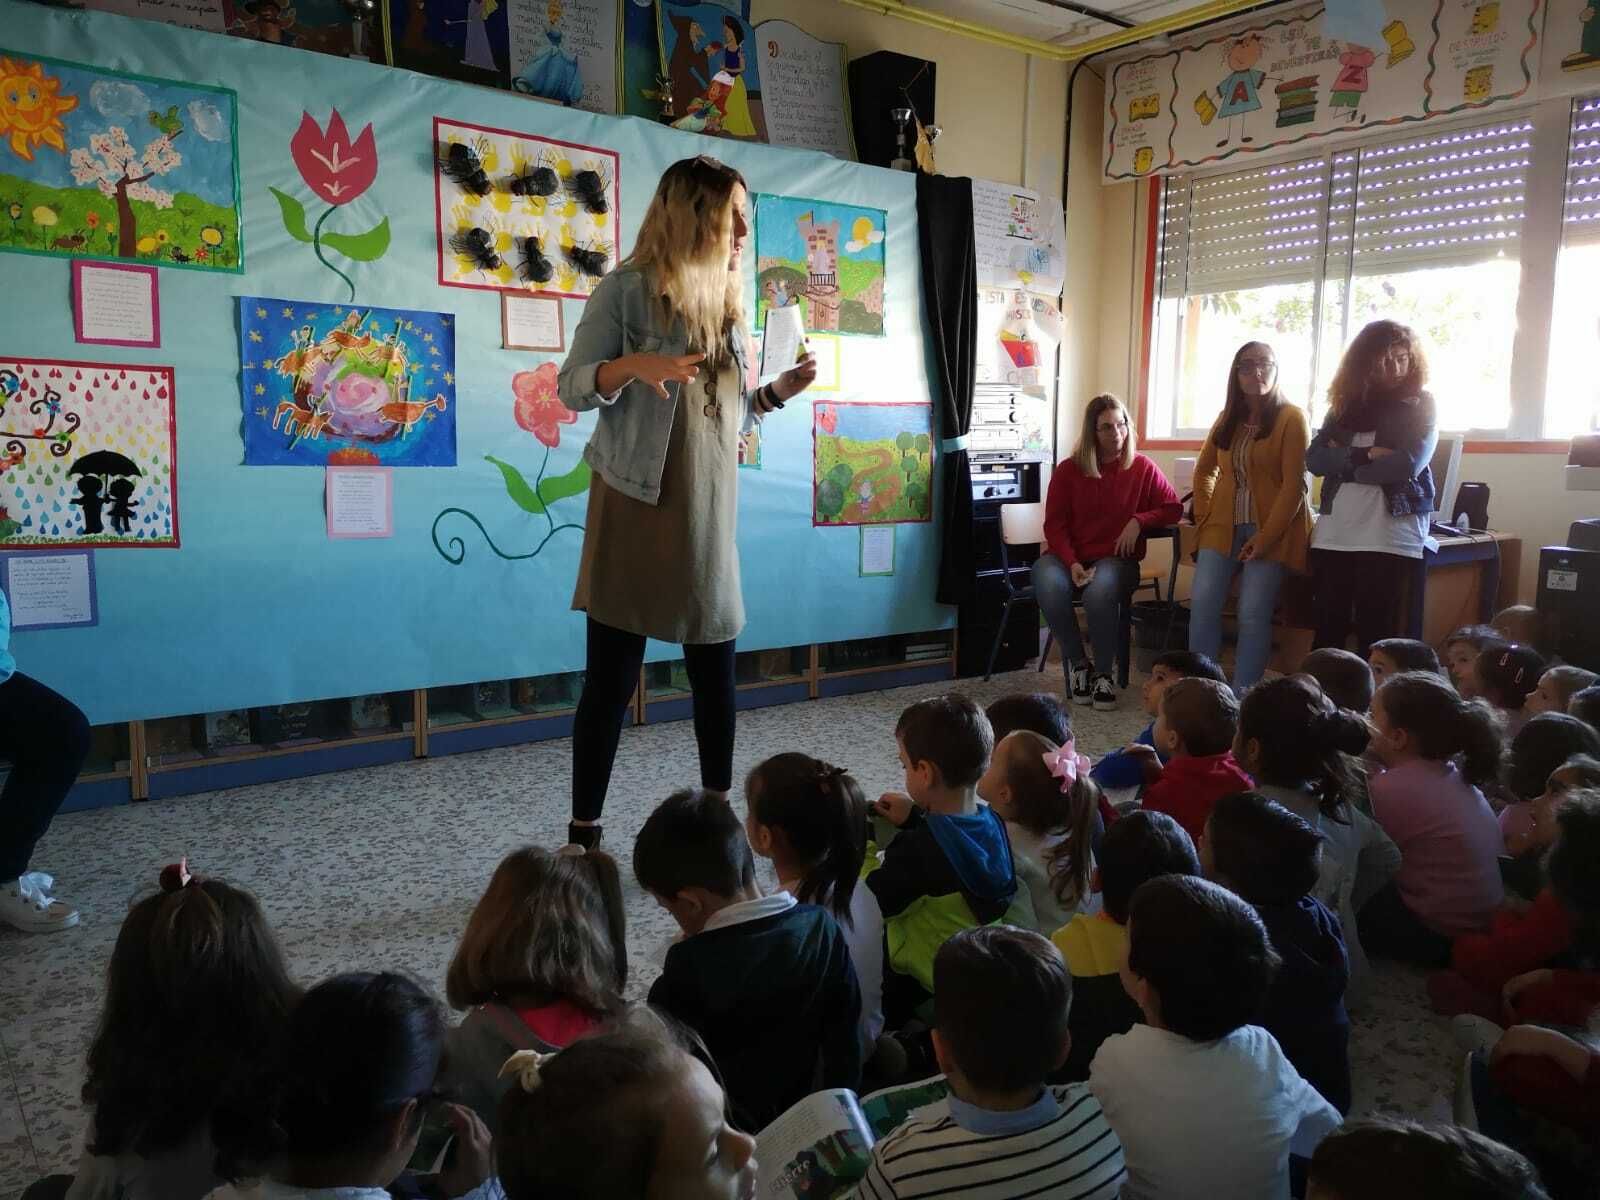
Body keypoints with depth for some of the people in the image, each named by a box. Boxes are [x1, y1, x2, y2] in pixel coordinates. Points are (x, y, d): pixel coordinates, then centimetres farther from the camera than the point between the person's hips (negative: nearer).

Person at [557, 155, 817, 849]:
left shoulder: (727, 302, 14)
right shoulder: (627, 289, -4)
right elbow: (572, 387, -6)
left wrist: (778, 392, 2)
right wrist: (633, 365, -24)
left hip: (710, 513, 6)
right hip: (636, 507, -6)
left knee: (716, 672, 9)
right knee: (611, 677, -1)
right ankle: (584, 832, 9)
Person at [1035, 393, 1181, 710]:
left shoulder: (1142, 468, 3)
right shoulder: (1068, 470, 3)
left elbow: (1173, 508, 8)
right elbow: (1055, 524, 2)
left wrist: (1138, 522, -11)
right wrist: (1072, 563, -15)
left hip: (1117, 559, -1)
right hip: (1071, 557, 1)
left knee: (1101, 589, -37)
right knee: (1048, 584, -35)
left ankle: (1102, 672, -15)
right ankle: (1077, 663, -12)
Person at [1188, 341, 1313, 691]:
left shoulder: (1291, 418, -5)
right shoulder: (1227, 418, 11)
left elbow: (1294, 486, -10)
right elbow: (1204, 471, 22)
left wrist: (1265, 537, -15)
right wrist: (1204, 518, 9)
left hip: (1271, 532, -4)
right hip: (1223, 528, 5)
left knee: (1253, 616, -8)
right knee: (1202, 604, -7)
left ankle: (1242, 698, 2)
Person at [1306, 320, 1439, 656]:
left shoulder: (1421, 405, 4)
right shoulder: (1346, 403, 14)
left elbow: (1408, 464, -11)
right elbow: (1315, 458, 2)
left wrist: (1344, 462, -4)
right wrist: (1364, 455, -12)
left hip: (1390, 533, -3)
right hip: (1333, 532, 4)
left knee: (1374, 633, -1)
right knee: (1327, 629, 4)